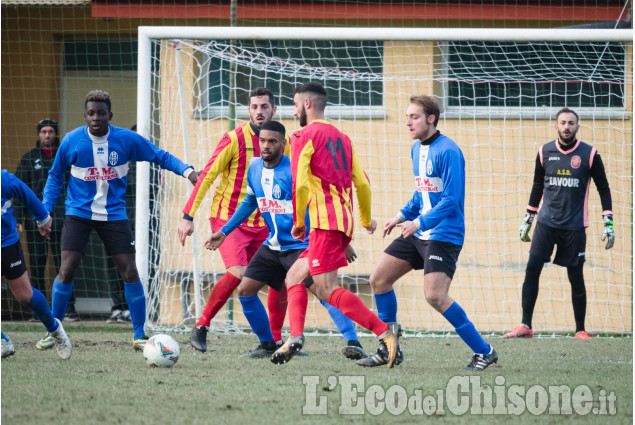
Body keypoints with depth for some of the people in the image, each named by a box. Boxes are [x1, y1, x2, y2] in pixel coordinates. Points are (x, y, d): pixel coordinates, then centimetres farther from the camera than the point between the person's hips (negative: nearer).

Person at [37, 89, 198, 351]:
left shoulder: (127, 140, -7)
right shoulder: (72, 141, -6)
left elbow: (161, 156, 1)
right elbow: (55, 176, 7)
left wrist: (188, 171, -15)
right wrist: (46, 209, -2)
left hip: (113, 214, 1)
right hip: (79, 213, -1)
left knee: (130, 273, -6)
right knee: (66, 270, -11)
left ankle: (139, 335, 6)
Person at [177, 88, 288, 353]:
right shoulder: (235, 139, -11)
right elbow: (207, 176, -12)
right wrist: (188, 216, -18)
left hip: (262, 223, 6)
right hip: (228, 218, -6)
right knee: (237, 274, -24)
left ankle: (275, 339, 13)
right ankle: (201, 328, -9)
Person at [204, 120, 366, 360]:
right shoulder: (254, 168, 4)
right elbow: (249, 202, 21)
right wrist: (224, 231, 21)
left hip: (300, 245, -8)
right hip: (273, 247, 8)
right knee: (245, 290, 5)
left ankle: (353, 343, -26)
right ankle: (267, 344, 19)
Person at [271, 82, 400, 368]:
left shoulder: (304, 136, -3)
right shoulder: (341, 138, 20)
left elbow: (300, 184, -14)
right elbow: (362, 183, 19)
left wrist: (299, 223, -3)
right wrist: (366, 220, 33)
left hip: (325, 221, -9)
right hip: (344, 222, 9)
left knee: (327, 290, -14)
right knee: (294, 277, 15)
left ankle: (384, 330, -23)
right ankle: (295, 337, 0)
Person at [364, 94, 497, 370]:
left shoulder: (447, 151, -16)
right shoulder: (417, 149, 13)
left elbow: (451, 199, -21)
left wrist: (420, 223, -28)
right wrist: (403, 216, 11)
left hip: (444, 234, -9)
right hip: (417, 234, 9)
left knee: (435, 296, -20)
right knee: (378, 279, 5)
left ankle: (484, 352, -9)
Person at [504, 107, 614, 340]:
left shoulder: (590, 155, -3)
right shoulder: (544, 152, 4)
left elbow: (603, 189, 4)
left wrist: (609, 223, -2)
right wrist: (527, 220, 18)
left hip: (574, 225, -2)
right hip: (546, 222, 2)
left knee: (576, 277, 0)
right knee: (532, 269, -8)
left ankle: (580, 330, 11)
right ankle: (525, 326, -2)